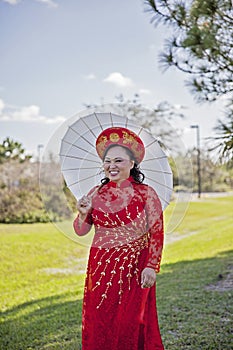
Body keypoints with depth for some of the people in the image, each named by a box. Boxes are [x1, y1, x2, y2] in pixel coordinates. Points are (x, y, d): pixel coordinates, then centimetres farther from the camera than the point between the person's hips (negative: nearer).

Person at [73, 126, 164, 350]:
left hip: (133, 269, -4)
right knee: (98, 324, 8)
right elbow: (81, 231, 9)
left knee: (130, 325, 1)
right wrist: (83, 213, -10)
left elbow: (157, 234, -7)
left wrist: (151, 267, -13)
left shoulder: (145, 194, -5)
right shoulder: (96, 193, 6)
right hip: (100, 268, 4)